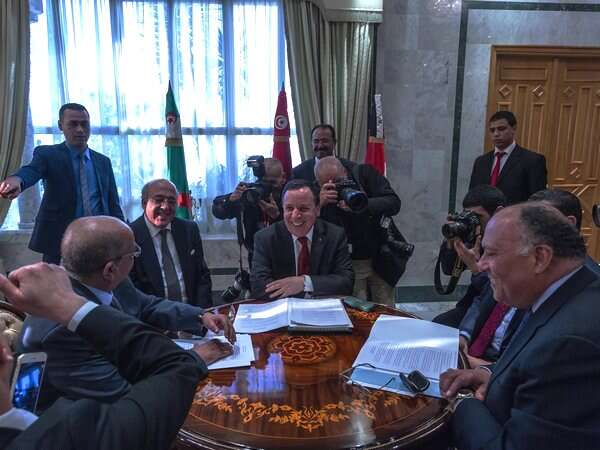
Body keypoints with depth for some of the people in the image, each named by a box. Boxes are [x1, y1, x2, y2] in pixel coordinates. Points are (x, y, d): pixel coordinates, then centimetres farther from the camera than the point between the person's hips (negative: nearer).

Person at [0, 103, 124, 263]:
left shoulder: (103, 161, 11)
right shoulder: (47, 154, 2)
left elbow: (113, 204, 10)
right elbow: (31, 170, -20)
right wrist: (16, 179, -44)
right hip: (58, 240, -2)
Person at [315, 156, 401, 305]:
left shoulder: (364, 173, -7)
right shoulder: (318, 193, -8)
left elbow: (394, 203, -15)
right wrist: (319, 204, -29)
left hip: (381, 259, 1)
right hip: (350, 264, -1)